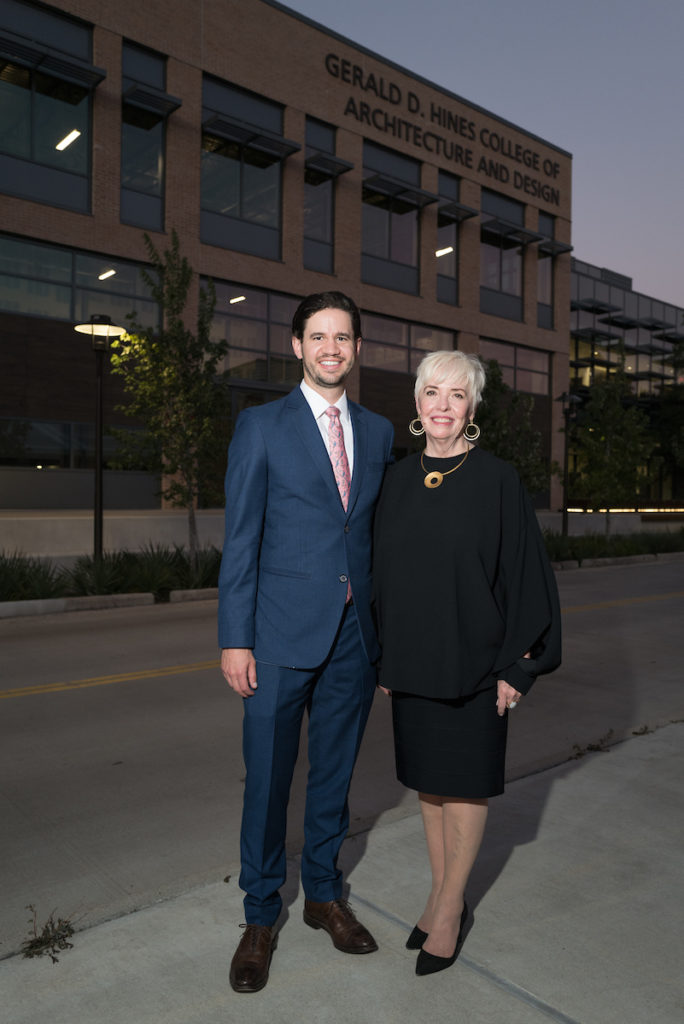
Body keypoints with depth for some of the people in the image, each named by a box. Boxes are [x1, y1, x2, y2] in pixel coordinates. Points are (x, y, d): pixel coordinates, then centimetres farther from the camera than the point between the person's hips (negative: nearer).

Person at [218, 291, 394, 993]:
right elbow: (240, 539, -4)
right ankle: (260, 917, 29)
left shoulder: (377, 431, 10)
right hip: (282, 634, -3)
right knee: (268, 779, 7)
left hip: (354, 635, 4)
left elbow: (379, 532, 11)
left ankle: (324, 893, 38)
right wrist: (235, 639, -8)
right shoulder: (261, 426, -2)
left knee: (334, 771, 17)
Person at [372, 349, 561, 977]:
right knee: (427, 778, 15)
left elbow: (525, 573, -8)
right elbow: (386, 571, 9)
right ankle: (442, 895, 34)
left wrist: (516, 666, -11)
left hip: (471, 658, -4)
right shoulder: (400, 479, 3)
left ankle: (451, 906, 29)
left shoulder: (498, 481, -10)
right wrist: (386, 659, 9)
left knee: (464, 782, 9)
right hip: (412, 658, 5)